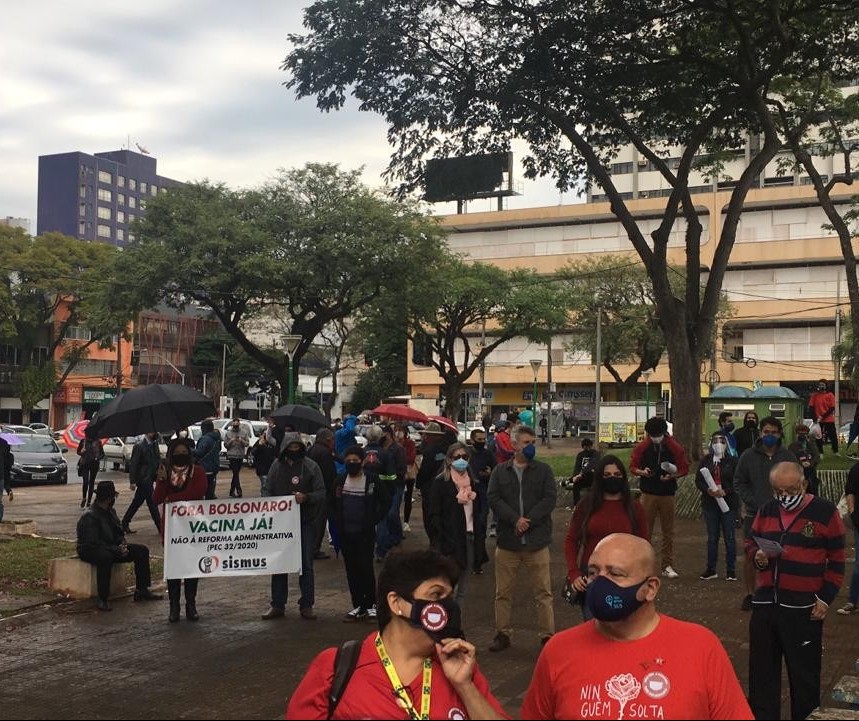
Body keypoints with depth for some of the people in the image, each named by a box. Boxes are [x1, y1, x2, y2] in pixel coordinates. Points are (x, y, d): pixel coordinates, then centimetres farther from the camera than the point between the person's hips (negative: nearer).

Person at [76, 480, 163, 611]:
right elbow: (94, 543, -26)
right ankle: (102, 600, -38)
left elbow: (119, 533, 16)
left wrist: (122, 545, -7)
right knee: (105, 557, -43)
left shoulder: (110, 511, 9)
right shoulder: (89, 516, -20)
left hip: (111, 548, 9)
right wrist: (117, 550, -27)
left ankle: (141, 590, 0)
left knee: (142, 550, -4)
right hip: (90, 551, -9)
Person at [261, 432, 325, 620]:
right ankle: (277, 605, 17)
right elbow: (266, 490, 5)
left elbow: (321, 493, -5)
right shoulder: (277, 465, 2)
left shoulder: (311, 466, -3)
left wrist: (306, 497, -22)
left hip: (305, 522, -2)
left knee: (306, 564, 3)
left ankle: (306, 605, 12)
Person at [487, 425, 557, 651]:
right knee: (503, 593, 9)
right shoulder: (500, 471, 6)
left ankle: (548, 635, 10)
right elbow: (494, 498, -5)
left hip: (537, 541, -1)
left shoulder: (543, 470, 4)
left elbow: (550, 498, -6)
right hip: (507, 540, 1)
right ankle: (503, 633, 21)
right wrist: (515, 520, -17)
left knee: (543, 592, 2)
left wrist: (529, 521, -14)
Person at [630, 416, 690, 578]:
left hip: (668, 494, 0)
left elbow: (684, 468, 1)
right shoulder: (641, 447, -1)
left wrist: (672, 475, -16)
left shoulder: (675, 448, -3)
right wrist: (642, 472, -16)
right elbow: (633, 467, 4)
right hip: (648, 493, 0)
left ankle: (668, 566, 11)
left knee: (668, 531, 5)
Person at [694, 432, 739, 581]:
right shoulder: (705, 461, 6)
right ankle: (710, 570, 18)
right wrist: (708, 490, -15)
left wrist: (725, 491, -21)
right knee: (712, 537, 10)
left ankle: (731, 570, 12)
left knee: (730, 538, 3)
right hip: (710, 504, 3)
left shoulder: (732, 461, -3)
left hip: (729, 503, -3)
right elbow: (698, 481, 3)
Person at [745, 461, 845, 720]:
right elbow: (750, 543, 18)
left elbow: (836, 561, -3)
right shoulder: (766, 510, 8)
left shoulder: (825, 512, -6)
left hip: (804, 607, -5)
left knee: (804, 670, 6)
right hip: (765, 602, 5)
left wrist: (825, 598, -9)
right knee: (761, 667, 12)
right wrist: (757, 556, -5)